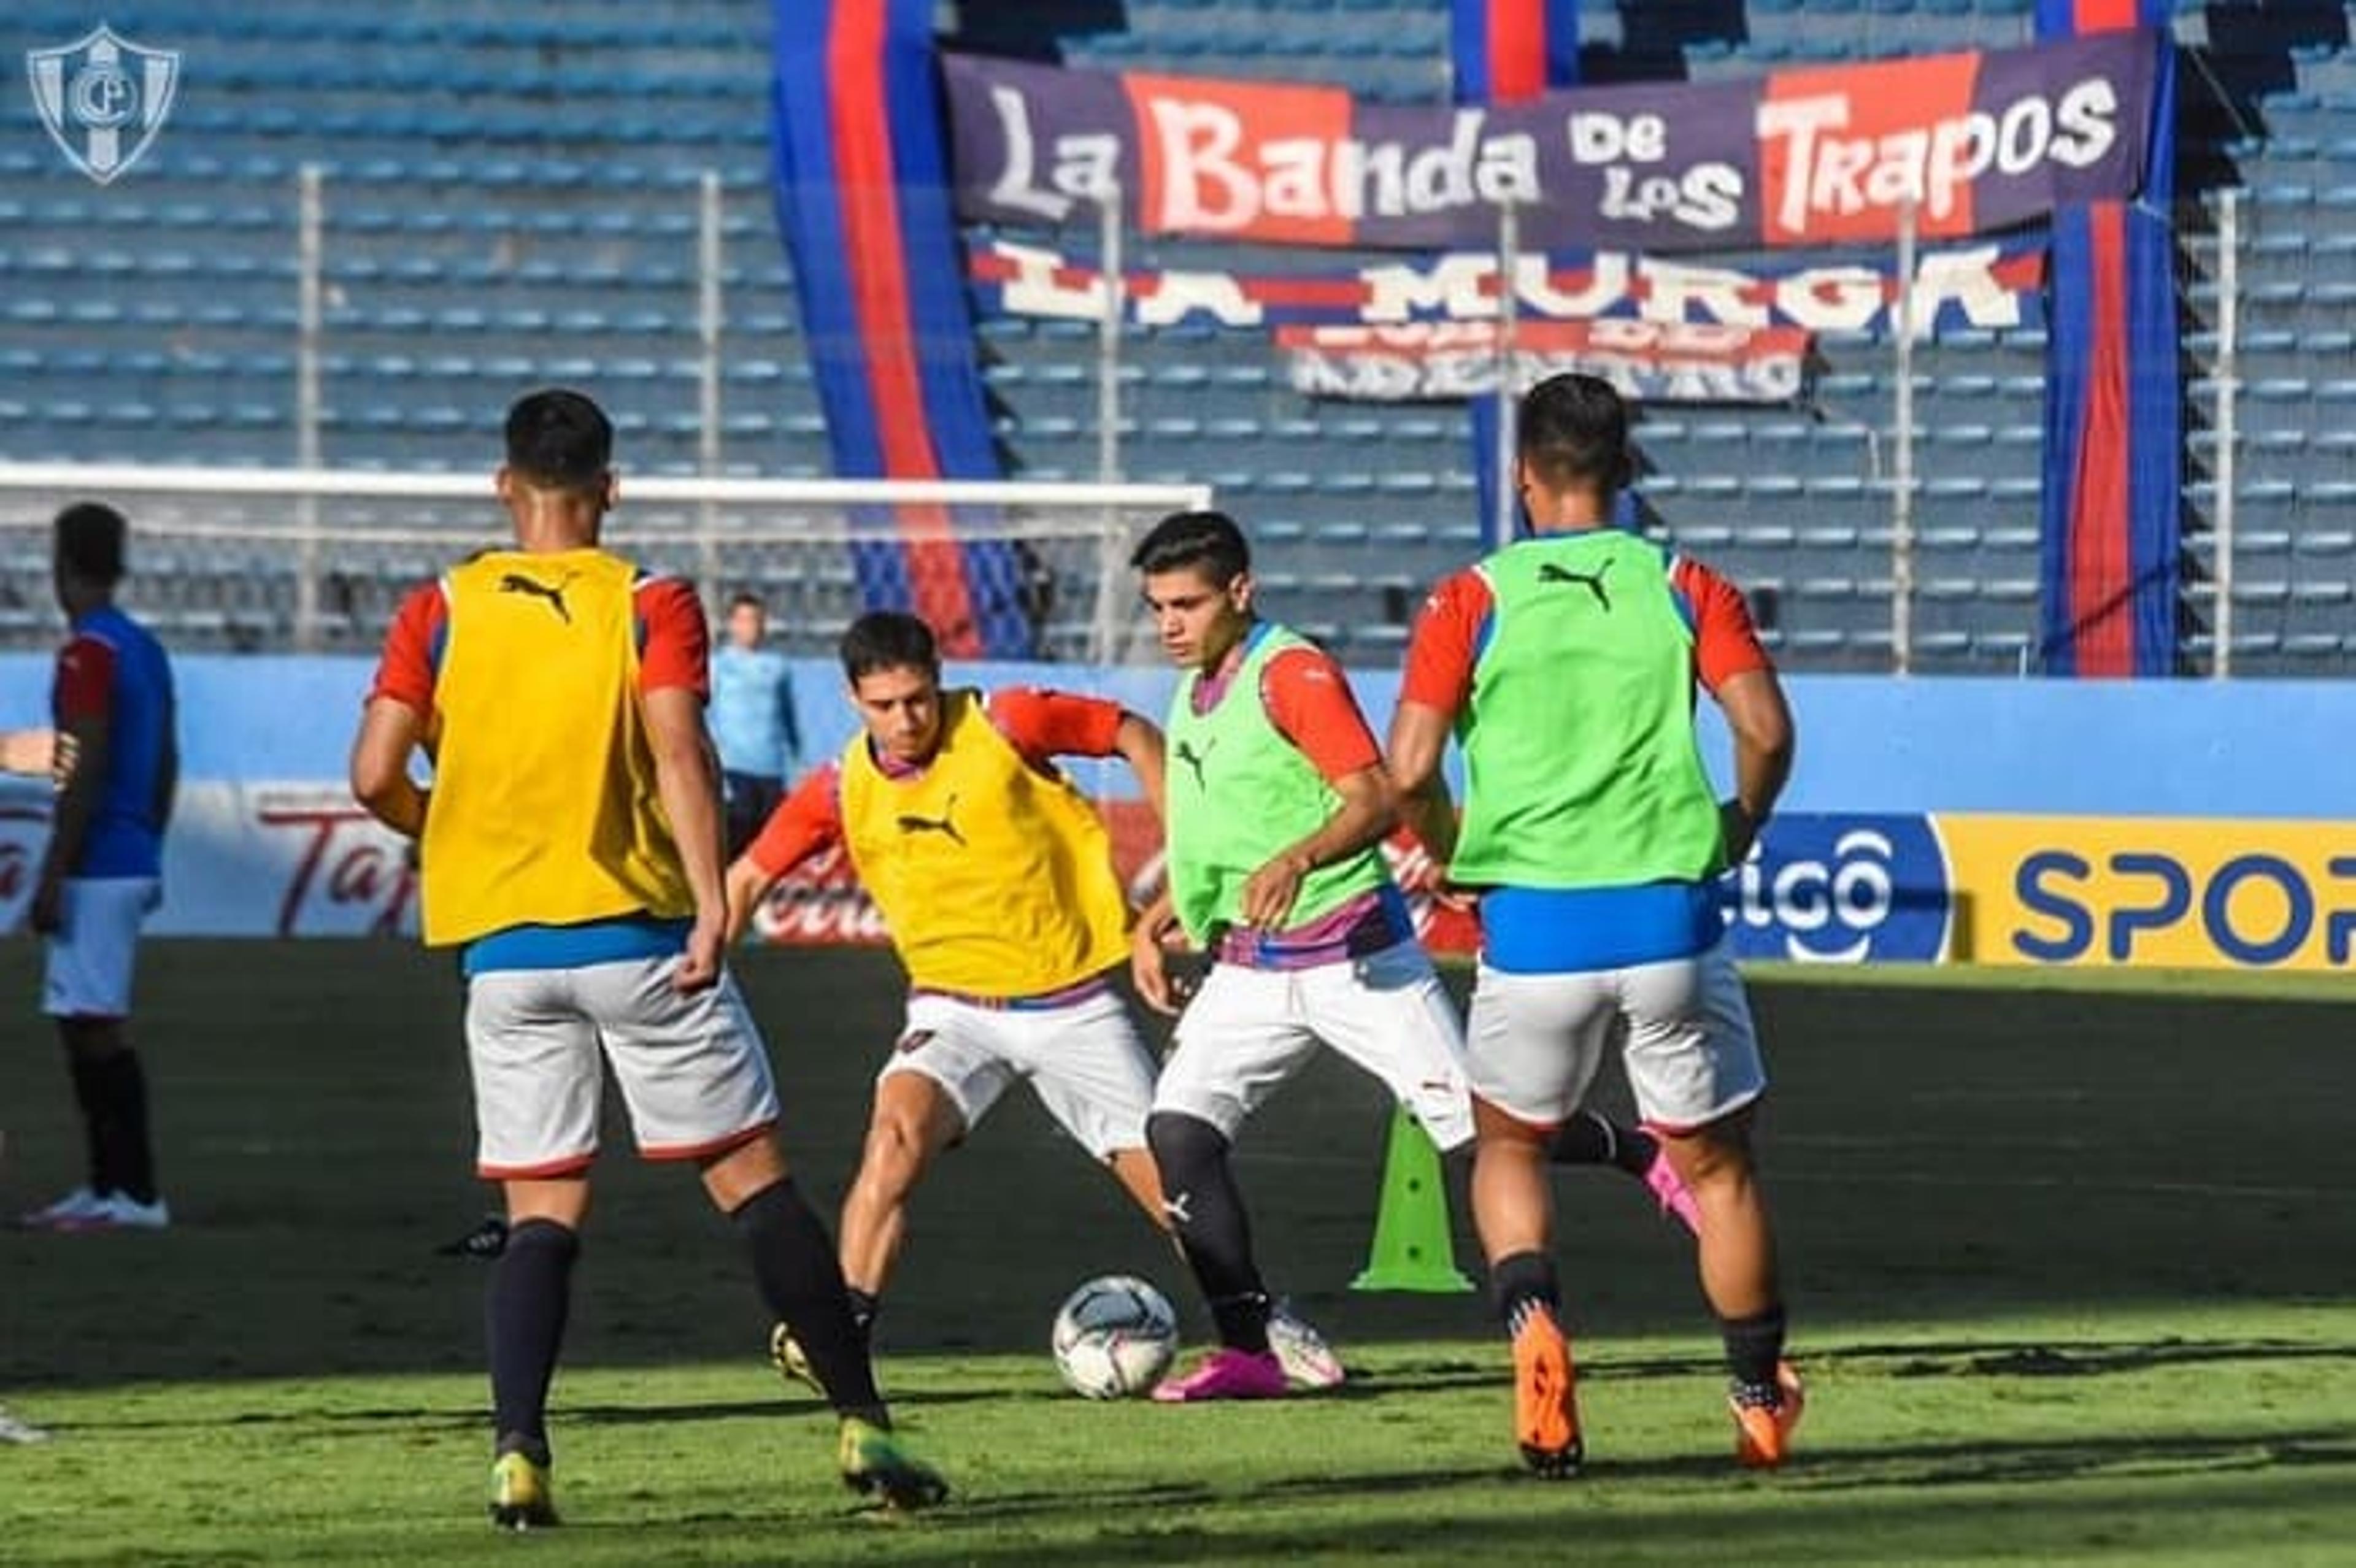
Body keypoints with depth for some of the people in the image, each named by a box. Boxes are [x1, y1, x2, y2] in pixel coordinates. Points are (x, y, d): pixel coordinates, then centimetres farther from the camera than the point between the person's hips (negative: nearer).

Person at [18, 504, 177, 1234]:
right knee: (88, 1025, 14)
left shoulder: (88, 654, -14)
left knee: (97, 1025, -8)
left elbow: (84, 771, -18)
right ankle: (106, 1187, 16)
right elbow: (166, 763, 19)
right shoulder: (146, 650, 14)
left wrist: (52, 878, -17)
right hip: (133, 863, 9)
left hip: (95, 867, -9)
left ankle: (136, 1194, -10)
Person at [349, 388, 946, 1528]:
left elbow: (375, 776, -2)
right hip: (636, 935, -2)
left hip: (501, 951, 2)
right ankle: (862, 1425, 4)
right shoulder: (649, 606, -2)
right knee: (754, 1180, 5)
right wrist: (711, 900, -23)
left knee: (541, 1212, 7)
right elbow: (678, 751, -17)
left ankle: (518, 1454, -11)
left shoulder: (441, 612, 4)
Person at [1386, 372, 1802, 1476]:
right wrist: (1740, 831, 12)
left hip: (1533, 924, 0)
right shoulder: (1686, 590, 3)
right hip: (1668, 918, 0)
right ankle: (1763, 1402, 20)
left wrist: (1450, 854, 12)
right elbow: (1767, 732, -7)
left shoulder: (1471, 601, 0)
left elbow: (1409, 769, -7)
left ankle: (1532, 1320, -7)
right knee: (1716, 1167, 16)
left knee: (1508, 1147, 20)